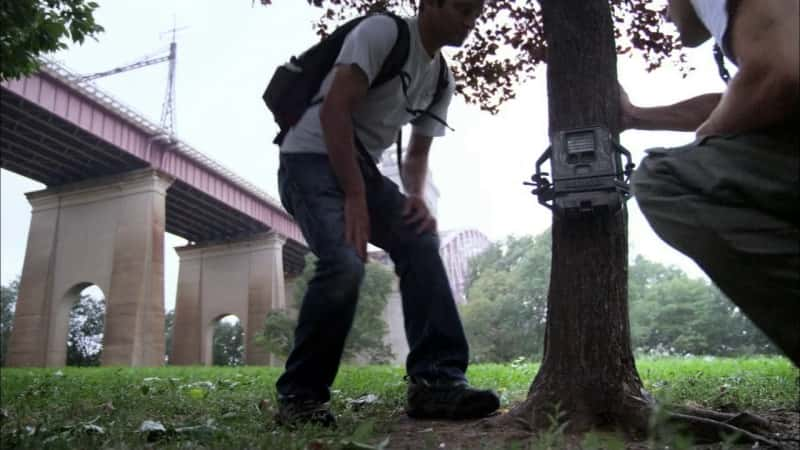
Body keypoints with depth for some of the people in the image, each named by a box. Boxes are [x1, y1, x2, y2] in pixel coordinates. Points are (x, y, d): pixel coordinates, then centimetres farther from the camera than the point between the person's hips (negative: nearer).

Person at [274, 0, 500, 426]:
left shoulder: (442, 80, 12)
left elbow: (418, 153, 17)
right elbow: (334, 109, -21)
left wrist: (416, 197, -5)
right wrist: (354, 197, -24)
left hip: (361, 165, 8)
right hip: (313, 157, -8)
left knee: (420, 243, -12)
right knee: (344, 261, -27)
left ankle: (436, 381, -12)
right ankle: (299, 395, -10)